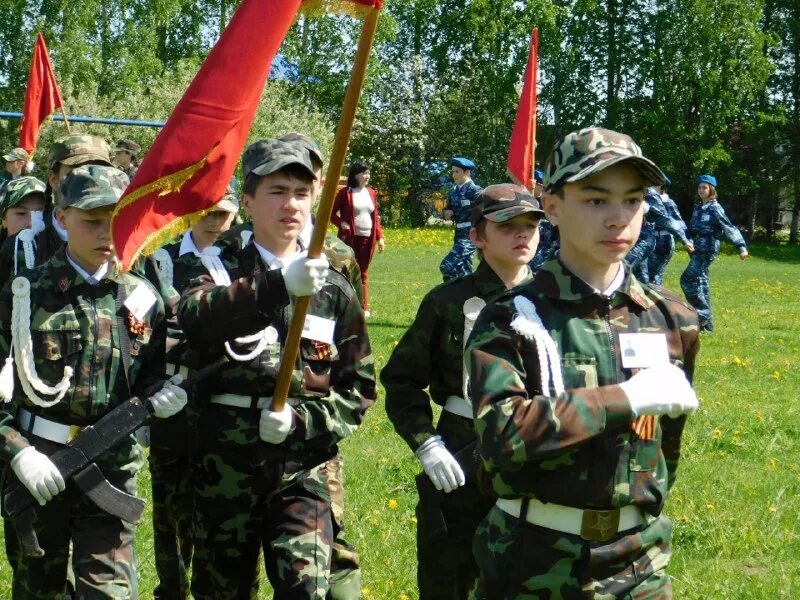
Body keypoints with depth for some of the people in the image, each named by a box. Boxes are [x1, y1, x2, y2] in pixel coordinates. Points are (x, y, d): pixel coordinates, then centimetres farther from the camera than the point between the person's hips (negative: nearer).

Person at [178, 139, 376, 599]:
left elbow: (361, 389, 7)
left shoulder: (334, 290, 6)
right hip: (226, 461, 0)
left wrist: (300, 420, -12)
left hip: (304, 464, 0)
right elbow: (193, 315, -24)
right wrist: (277, 286, -39)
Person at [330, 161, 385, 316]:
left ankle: (363, 307, 13)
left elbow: (376, 216, 14)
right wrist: (341, 224, -17)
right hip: (350, 238, -4)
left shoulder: (371, 193, 10)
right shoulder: (345, 192, -4)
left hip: (368, 239, 4)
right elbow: (331, 212, -1)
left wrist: (380, 237, 8)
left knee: (362, 274, 9)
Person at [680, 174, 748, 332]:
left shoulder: (715, 208, -8)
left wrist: (741, 246, -22)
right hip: (697, 249, 8)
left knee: (688, 279, -16)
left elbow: (729, 228, -15)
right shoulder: (698, 208, 15)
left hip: (707, 249, -8)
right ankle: (706, 324, 12)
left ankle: (702, 313, -9)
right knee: (700, 283, 8)